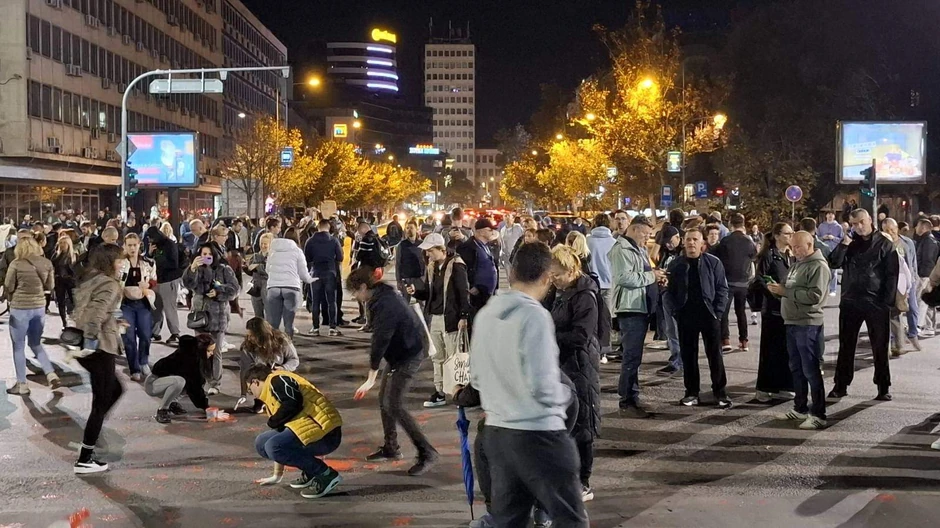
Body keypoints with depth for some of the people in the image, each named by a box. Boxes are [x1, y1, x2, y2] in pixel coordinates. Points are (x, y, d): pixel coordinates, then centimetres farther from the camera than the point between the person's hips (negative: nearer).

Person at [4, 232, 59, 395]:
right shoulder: (46, 263, -3)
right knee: (36, 344, 21)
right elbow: (50, 286, 7)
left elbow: (8, 287, -6)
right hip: (39, 308, 5)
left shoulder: (16, 264, -15)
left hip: (20, 308, -5)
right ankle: (51, 374, 8)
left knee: (18, 347, 10)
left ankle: (22, 384, 16)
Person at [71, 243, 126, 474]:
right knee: (101, 403, -1)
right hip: (99, 348, -10)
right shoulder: (108, 283, -14)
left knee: (115, 389, 24)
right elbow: (96, 312, -27)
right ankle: (84, 461, 3)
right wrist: (91, 341, -28)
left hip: (91, 347, 10)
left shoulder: (89, 280, 15)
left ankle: (91, 435, 18)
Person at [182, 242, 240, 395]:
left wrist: (218, 292, -14)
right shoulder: (197, 270, 7)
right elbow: (188, 284, -12)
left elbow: (234, 289, -2)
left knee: (215, 352, 0)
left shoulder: (225, 270, 3)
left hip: (218, 315, -2)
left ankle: (214, 384, 4)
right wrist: (192, 268, -28)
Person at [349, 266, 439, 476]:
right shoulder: (384, 296, 6)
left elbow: (380, 341, -26)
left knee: (394, 405, -13)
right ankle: (390, 448, 26)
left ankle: (427, 453, -10)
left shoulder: (387, 305, -26)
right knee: (384, 400, 14)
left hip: (409, 354, -10)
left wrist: (371, 379, -22)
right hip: (399, 351, 10)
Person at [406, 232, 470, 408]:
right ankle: (439, 393, 21)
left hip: (450, 318, -8)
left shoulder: (456, 266, -11)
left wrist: (464, 316, -17)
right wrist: (416, 292, -5)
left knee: (453, 358, -1)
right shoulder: (432, 267, 12)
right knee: (437, 358, 13)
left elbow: (464, 292, -13)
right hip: (433, 318, 8)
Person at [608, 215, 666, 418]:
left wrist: (655, 276, 11)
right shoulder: (621, 250, -11)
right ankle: (627, 403, -5)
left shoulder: (639, 249, 22)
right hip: (630, 309, -10)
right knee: (632, 357, -9)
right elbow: (624, 277, -24)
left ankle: (632, 399, 20)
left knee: (634, 356, 14)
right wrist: (651, 276, -14)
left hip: (642, 307, 10)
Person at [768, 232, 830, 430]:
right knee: (796, 368, 15)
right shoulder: (797, 263, 16)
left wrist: (785, 291, -19)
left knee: (811, 370, -5)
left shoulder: (818, 266, -11)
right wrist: (779, 289, 1)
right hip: (792, 322, 9)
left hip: (808, 324, -9)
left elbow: (815, 295, -22)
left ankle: (818, 414, 1)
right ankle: (800, 408, 25)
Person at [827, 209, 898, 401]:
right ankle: (840, 385, 15)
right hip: (850, 301, 3)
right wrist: (844, 244, -14)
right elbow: (834, 263, -2)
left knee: (880, 347, 5)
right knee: (846, 346, 7)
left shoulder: (884, 244, -1)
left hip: (876, 303, -3)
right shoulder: (850, 243, 8)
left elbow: (892, 275, -4)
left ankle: (884, 387, 14)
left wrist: (888, 302, -11)